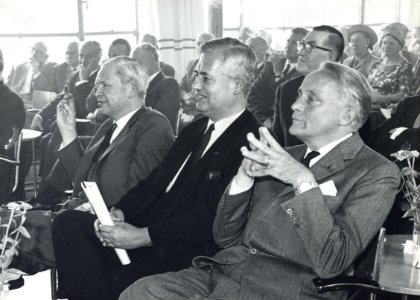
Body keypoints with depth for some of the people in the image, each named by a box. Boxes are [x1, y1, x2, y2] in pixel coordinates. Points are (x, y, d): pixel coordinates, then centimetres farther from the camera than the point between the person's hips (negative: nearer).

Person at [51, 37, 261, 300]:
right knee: (69, 222, -6)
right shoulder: (194, 130, 18)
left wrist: (143, 236, -19)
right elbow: (153, 182, 17)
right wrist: (119, 212, -1)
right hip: (142, 231, 9)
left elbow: (208, 217, -19)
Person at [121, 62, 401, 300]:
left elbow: (331, 262, -14)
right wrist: (243, 176, -2)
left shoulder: (377, 174, -1)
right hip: (223, 271, 6)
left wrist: (304, 181, -19)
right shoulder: (287, 157, 17)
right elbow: (225, 237, 13)